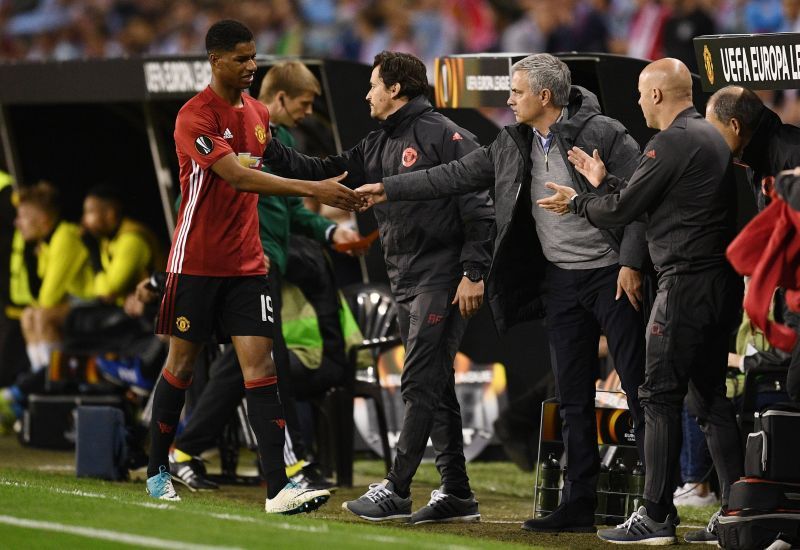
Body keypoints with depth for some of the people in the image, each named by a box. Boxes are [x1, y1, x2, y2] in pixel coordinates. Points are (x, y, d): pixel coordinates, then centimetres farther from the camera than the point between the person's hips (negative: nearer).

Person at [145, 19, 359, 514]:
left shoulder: (259, 114, 9)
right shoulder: (195, 117, -14)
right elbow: (237, 177, -27)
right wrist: (312, 189, -34)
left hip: (246, 264, 5)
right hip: (197, 263, -5)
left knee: (261, 366, -6)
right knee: (182, 364, 6)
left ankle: (278, 489, -14)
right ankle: (157, 471, 24)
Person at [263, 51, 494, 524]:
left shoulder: (443, 136, -10)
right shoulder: (379, 146, 16)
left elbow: (480, 205, -14)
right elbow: (323, 171, 16)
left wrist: (474, 273, -18)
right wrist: (268, 150, 8)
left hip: (443, 280, -9)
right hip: (406, 282, 9)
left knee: (421, 385, -9)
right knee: (434, 387, 9)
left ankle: (397, 490, -9)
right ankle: (457, 493, 13)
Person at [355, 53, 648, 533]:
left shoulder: (603, 134, -12)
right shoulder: (514, 145, 9)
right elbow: (457, 176, 14)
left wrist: (631, 263, -18)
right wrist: (388, 189, 13)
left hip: (611, 276, -7)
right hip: (561, 278, 7)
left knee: (638, 388, -7)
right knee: (574, 398, 9)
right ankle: (579, 504, 13)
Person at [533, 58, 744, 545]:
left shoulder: (672, 143, -14)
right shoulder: (710, 137, 16)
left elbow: (624, 209, -9)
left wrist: (577, 203, 8)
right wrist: (604, 182, 28)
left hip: (686, 282, -9)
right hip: (722, 282, 9)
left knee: (661, 396, -5)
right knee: (709, 396, 12)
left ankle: (655, 517, -5)